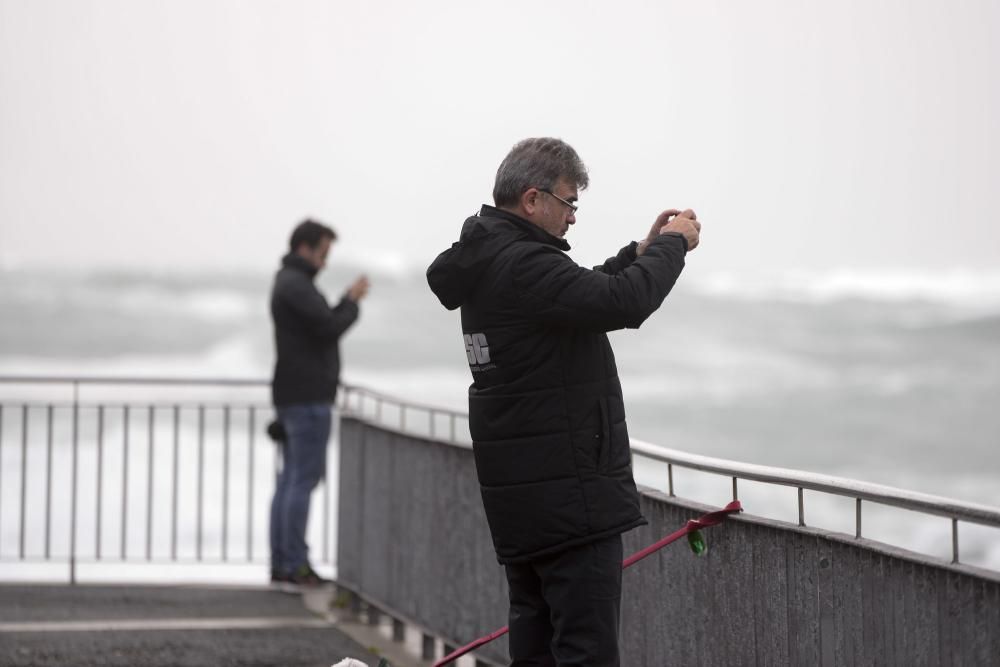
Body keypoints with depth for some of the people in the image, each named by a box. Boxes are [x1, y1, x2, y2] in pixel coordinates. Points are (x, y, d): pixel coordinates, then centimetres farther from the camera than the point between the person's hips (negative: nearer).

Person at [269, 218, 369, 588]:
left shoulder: (287, 284, 20)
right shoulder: (296, 285, -14)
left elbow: (321, 329, 21)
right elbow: (330, 328, -19)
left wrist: (349, 300, 11)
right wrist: (352, 302, -3)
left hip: (292, 396, 10)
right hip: (308, 396, -10)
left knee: (291, 478, 8)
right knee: (304, 477, -9)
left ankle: (281, 564, 7)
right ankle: (295, 565, -9)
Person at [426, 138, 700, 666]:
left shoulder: (490, 260, 14)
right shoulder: (523, 265, -19)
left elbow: (585, 294, 25)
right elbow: (622, 303, -27)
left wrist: (641, 253, 14)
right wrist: (673, 245, -12)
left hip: (518, 493, 11)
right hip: (567, 494, -11)